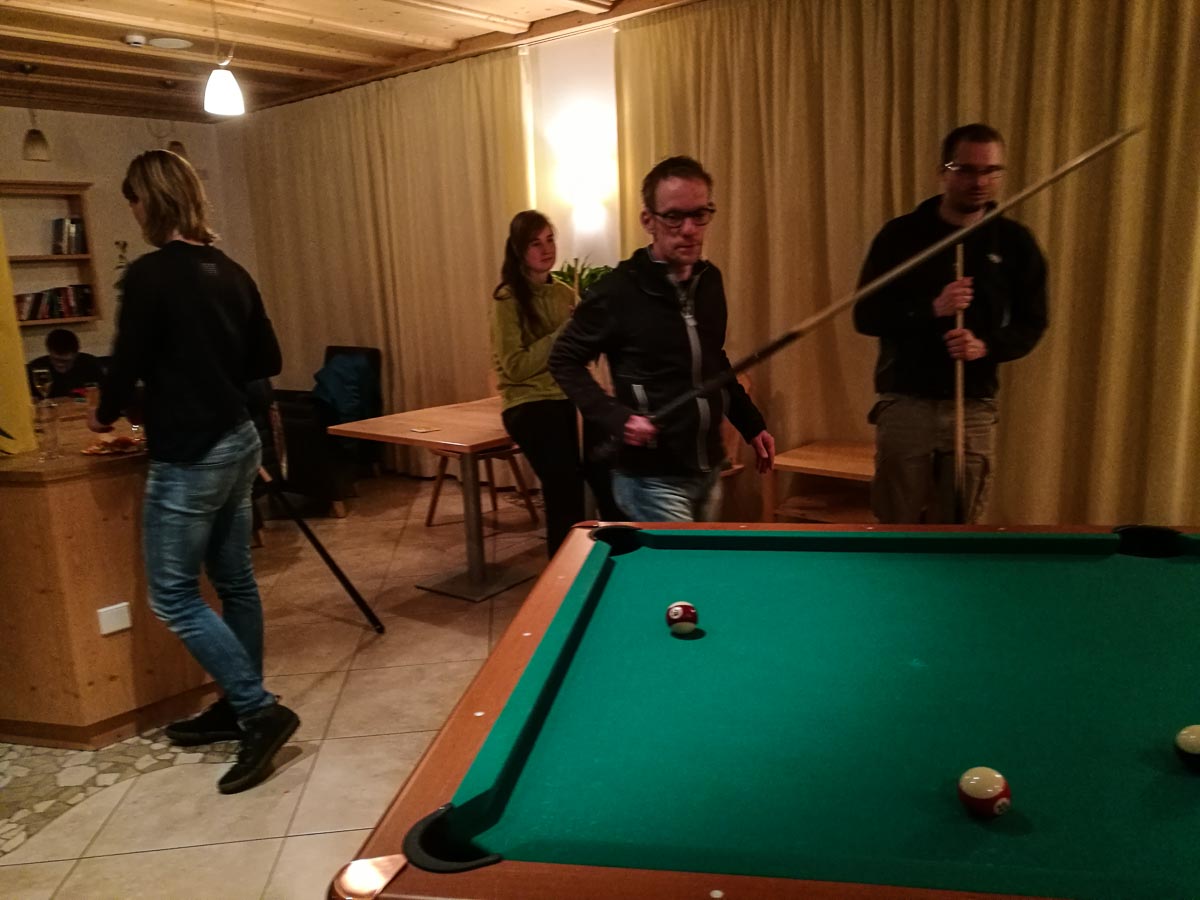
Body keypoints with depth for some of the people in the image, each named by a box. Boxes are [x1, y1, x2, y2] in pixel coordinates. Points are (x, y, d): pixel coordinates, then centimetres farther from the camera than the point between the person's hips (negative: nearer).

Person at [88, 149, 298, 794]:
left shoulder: (150, 274, -14)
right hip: (236, 442, 8)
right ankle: (241, 706, 27)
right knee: (234, 581, 15)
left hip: (188, 457, -8)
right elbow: (267, 361, 13)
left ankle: (259, 710, 1)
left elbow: (128, 363, -12)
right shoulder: (229, 271, 8)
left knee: (172, 594, 2)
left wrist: (105, 414, 8)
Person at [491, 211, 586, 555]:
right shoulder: (509, 299, -6)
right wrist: (563, 334, -16)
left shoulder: (565, 294, 11)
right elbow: (516, 367, -15)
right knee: (566, 488, -19)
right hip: (527, 404, -6)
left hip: (564, 400, 6)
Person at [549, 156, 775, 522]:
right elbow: (564, 360, -8)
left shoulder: (710, 280, 4)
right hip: (653, 480, -7)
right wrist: (616, 416, -20)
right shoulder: (618, 291, -17)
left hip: (709, 470, 7)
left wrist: (751, 424, 15)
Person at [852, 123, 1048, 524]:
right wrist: (931, 308, -22)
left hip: (974, 408, 2)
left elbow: (1031, 324, 6)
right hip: (904, 403, -2)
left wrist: (986, 346, -16)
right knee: (896, 525, 6)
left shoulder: (1015, 242, 4)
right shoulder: (902, 234, -2)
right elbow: (866, 316, -6)